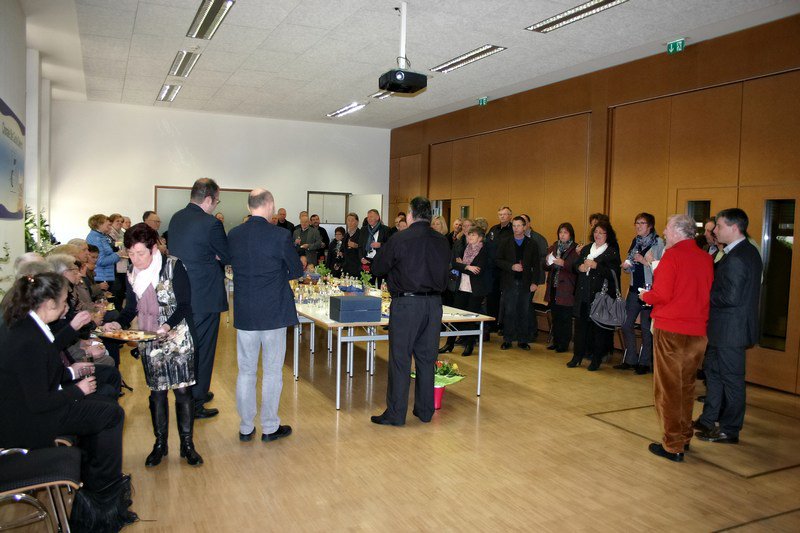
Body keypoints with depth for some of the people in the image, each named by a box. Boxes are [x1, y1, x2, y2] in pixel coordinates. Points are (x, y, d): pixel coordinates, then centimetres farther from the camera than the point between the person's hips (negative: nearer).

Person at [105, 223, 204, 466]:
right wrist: (118, 323, -8)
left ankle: (187, 444, 13)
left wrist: (168, 325, -27)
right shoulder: (132, 272, 3)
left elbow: (185, 305, -12)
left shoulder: (173, 267, -13)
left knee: (182, 390, 0)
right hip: (148, 342, 4)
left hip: (178, 339, -4)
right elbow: (131, 308, 11)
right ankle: (160, 443, 24)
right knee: (157, 392, 11)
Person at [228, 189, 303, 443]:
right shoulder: (279, 235, -14)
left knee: (246, 371, 13)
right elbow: (297, 271, -5)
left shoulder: (233, 235, -1)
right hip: (273, 312, -4)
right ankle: (270, 427, 18)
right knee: (272, 371, 8)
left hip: (244, 313, 4)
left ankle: (246, 428, 23)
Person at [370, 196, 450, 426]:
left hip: (406, 303, -5)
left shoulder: (400, 239, -9)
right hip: (434, 303, 5)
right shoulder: (442, 241, 5)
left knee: (400, 359, 2)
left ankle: (395, 414, 8)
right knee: (426, 358, 13)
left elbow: (377, 268, 1)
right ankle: (425, 410, 22)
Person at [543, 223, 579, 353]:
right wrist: (547, 262, -7)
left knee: (565, 318, 0)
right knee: (555, 316, 11)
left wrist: (563, 264, -23)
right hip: (553, 288, 5)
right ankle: (556, 341, 22)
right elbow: (546, 267, 14)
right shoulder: (553, 247, 13)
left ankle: (564, 343, 10)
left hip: (566, 289, -5)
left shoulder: (575, 249, -5)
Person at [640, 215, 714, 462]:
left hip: (671, 330, -6)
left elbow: (661, 295, -18)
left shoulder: (672, 255, -13)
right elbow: (707, 293, 13)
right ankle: (684, 438, 28)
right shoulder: (705, 258, 6)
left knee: (669, 388, 2)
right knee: (687, 386, 18)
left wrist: (646, 295, 2)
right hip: (697, 331, 6)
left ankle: (673, 446, 6)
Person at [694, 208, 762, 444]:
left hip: (730, 329, -10)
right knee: (713, 370, 20)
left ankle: (729, 430, 17)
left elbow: (730, 297, -25)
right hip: (727, 328, 10)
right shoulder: (749, 251, 10)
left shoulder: (735, 258, -23)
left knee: (731, 379, 3)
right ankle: (708, 420, 33)